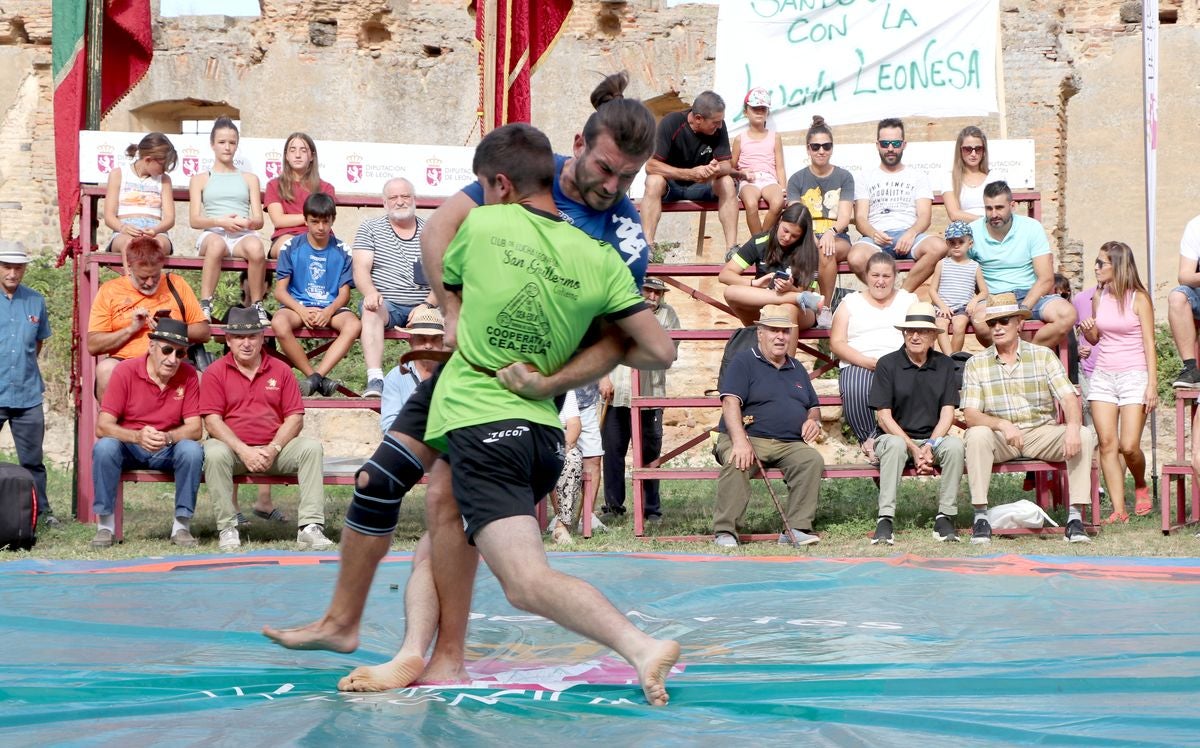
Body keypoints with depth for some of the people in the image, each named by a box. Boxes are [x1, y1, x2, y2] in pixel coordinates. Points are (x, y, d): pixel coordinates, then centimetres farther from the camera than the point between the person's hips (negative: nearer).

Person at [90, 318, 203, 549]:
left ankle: (182, 525, -16)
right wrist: (137, 436, -37)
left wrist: (167, 437, -33)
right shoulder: (126, 371, -14)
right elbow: (102, 426, -19)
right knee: (104, 447, -32)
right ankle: (105, 525, -19)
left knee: (192, 450, -29)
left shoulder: (188, 376, -8)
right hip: (129, 449, -1)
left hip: (168, 451, 1)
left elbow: (195, 428, -12)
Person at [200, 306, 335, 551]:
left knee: (311, 447, -23)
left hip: (275, 449, 2)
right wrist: (243, 450, -19)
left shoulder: (280, 370, 9)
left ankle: (310, 527, -29)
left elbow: (295, 417, 4)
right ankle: (227, 527, -25)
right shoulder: (215, 372, 3)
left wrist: (273, 449, -13)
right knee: (214, 453, -35)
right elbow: (212, 420, -6)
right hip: (232, 447, -2)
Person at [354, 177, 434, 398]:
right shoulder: (370, 229, 12)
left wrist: (427, 305, -15)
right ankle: (375, 380, -44)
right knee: (371, 309, -36)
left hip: (423, 307, 1)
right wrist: (370, 292, -23)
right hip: (386, 304, -1)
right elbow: (360, 270, 0)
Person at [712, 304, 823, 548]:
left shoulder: (796, 369, 25)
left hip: (790, 445, 5)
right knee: (736, 463, -36)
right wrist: (740, 441, -26)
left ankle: (796, 529, -25)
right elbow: (730, 402, -11)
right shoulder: (744, 362, 4)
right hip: (750, 438, -5)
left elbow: (814, 406, 33)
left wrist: (813, 420, 6)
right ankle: (724, 531, -29)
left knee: (812, 459, -26)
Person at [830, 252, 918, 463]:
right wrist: (867, 361, -10)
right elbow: (836, 343, 8)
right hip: (859, 364, 0)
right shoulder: (851, 302, 19)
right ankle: (867, 439, -20)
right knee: (855, 392, -37)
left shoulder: (908, 300, 23)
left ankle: (873, 440, -26)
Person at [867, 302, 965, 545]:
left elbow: (947, 413, 0)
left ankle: (945, 517, -23)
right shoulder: (888, 364, -3)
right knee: (895, 445, -36)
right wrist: (914, 449, -17)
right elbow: (884, 416, -7)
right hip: (894, 436, -2)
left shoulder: (944, 365, 5)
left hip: (933, 437, 2)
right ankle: (885, 520, -38)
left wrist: (930, 446, -17)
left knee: (955, 445, -29)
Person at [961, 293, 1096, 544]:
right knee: (977, 435, -33)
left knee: (1085, 435, -24)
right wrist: (1002, 424, -28)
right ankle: (980, 517, -28)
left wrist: (1073, 427, -29)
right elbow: (970, 415, -8)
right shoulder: (976, 364, 2)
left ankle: (1075, 516, -23)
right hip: (1000, 438, -1)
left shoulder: (1043, 356, 3)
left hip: (1041, 434, 1)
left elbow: (1069, 398, -7)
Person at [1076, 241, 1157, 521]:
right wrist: (1087, 331, -4)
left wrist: (1152, 384, -12)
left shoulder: (1139, 298, -5)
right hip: (1102, 375, 5)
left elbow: (1149, 344, -6)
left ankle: (1141, 486, 21)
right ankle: (1119, 510, -2)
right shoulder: (1099, 297, 9)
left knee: (1129, 446, -10)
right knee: (1107, 444, -3)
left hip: (1133, 375, -5)